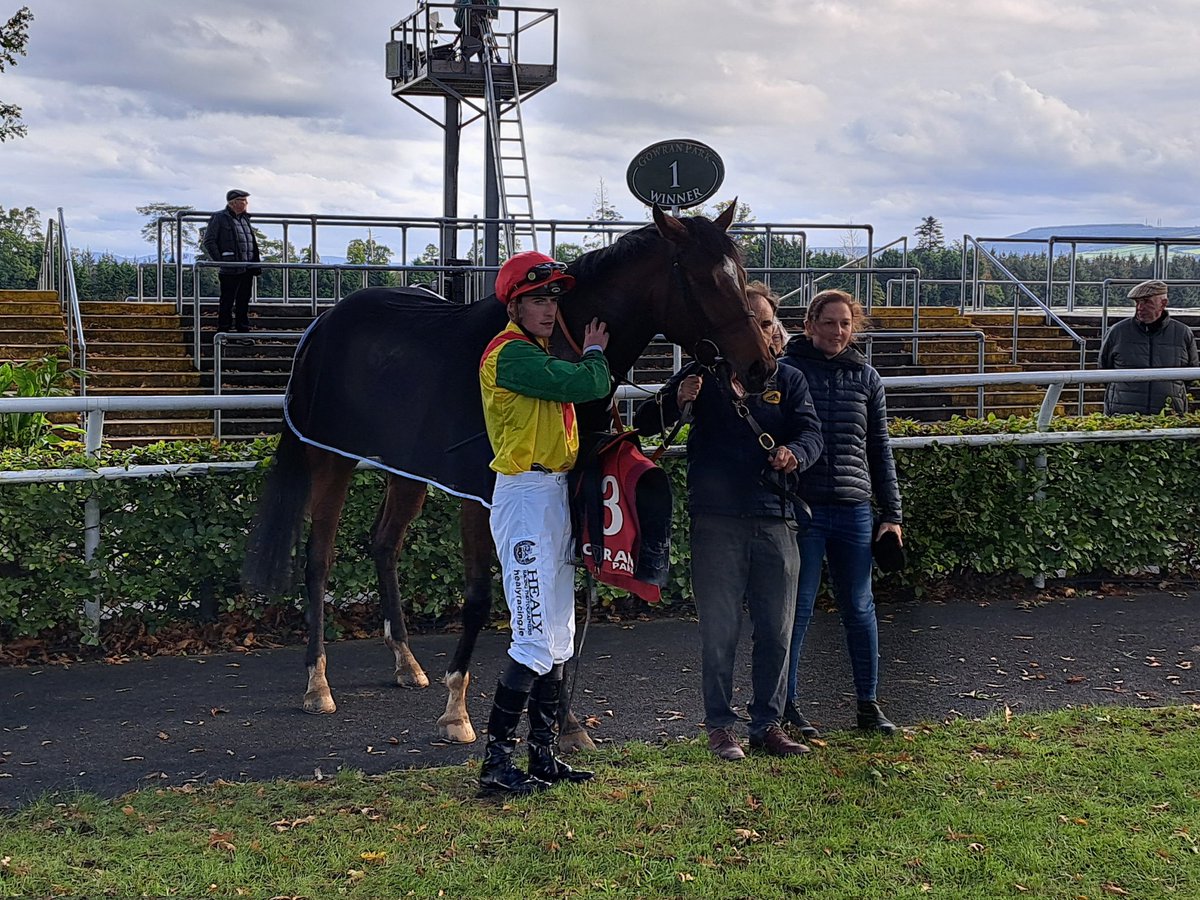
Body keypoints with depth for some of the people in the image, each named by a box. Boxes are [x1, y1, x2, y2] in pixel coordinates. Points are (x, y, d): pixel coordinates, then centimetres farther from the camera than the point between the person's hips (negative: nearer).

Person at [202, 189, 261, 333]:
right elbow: (209, 241, -6)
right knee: (227, 302, -1)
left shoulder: (245, 219, 18)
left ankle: (243, 332, 18)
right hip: (230, 270, -7)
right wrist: (219, 261, -12)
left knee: (244, 302, 11)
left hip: (247, 269, 7)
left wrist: (255, 265, 17)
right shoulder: (219, 218, -4)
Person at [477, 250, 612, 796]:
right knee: (535, 640, -12)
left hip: (556, 495, 10)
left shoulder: (541, 355, 19)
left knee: (559, 638, 13)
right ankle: (496, 764, -7)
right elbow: (590, 385, -20)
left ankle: (543, 756, 20)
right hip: (526, 495, -10)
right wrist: (595, 353, -1)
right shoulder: (511, 354, -14)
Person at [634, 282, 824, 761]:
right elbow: (645, 425, -1)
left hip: (775, 520, 3)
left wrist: (795, 452, -25)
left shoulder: (788, 380, 12)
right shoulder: (702, 375, 4)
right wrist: (675, 400, -23)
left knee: (776, 631, 8)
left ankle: (768, 723, 20)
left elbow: (811, 433, -1)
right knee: (719, 632, 1)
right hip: (716, 522, -3)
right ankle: (720, 726, 12)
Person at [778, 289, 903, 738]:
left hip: (854, 510, 4)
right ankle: (786, 704, 11)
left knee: (859, 608, 9)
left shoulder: (865, 377, 11)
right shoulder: (785, 372, 0)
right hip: (801, 508, -3)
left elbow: (880, 449, 15)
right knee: (797, 608, 0)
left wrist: (892, 514, 11)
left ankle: (868, 704, 19)